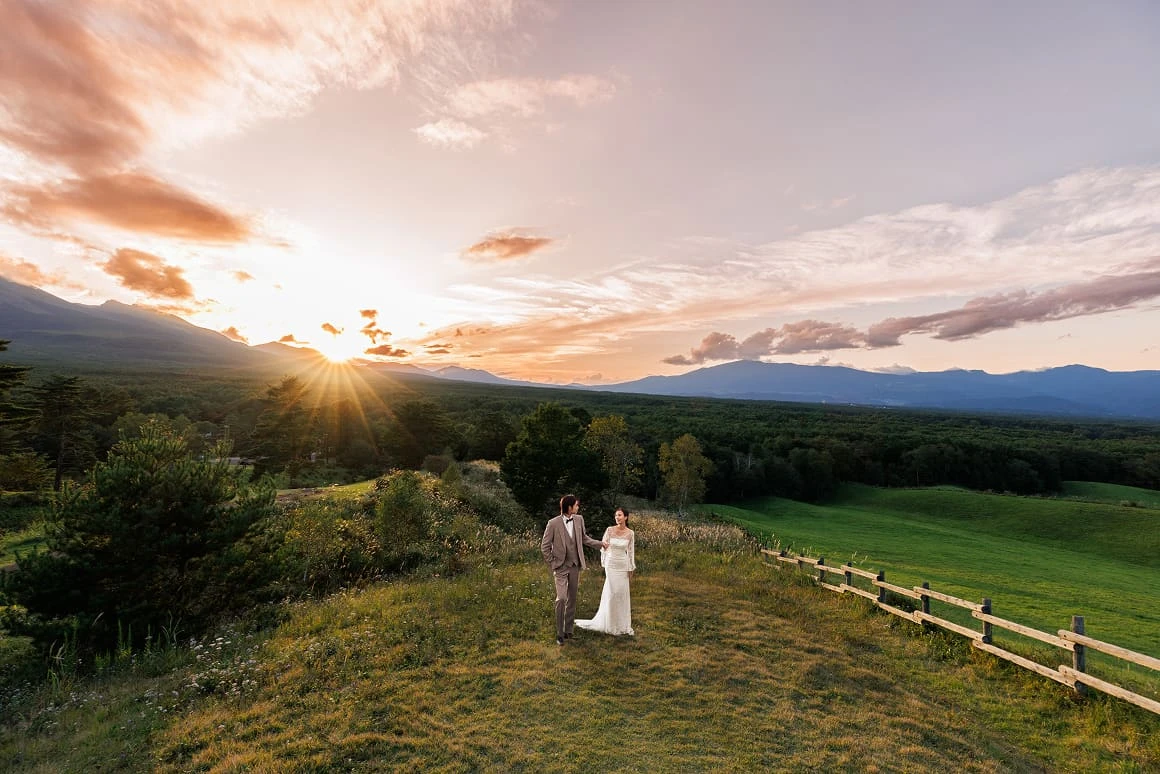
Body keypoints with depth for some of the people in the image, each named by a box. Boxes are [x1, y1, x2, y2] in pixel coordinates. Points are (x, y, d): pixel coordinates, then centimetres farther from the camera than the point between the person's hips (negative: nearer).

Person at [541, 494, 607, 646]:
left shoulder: (579, 519, -1)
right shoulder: (553, 523, -15)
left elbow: (584, 538, 15)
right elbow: (544, 546, -6)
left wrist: (600, 544, 11)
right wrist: (552, 563, -5)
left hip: (575, 566, 5)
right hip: (561, 567, -4)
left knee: (572, 599, 11)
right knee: (561, 599, -10)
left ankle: (568, 630, 25)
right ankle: (559, 633, 5)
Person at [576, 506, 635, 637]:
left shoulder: (630, 533, -3)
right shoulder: (609, 530, -7)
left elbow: (631, 551, 3)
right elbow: (603, 547, -1)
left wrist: (631, 568, 4)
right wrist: (604, 564, -1)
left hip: (623, 565, 2)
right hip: (611, 564, -2)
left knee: (623, 593, 8)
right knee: (612, 592, 2)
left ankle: (622, 623, 23)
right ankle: (612, 624, 18)